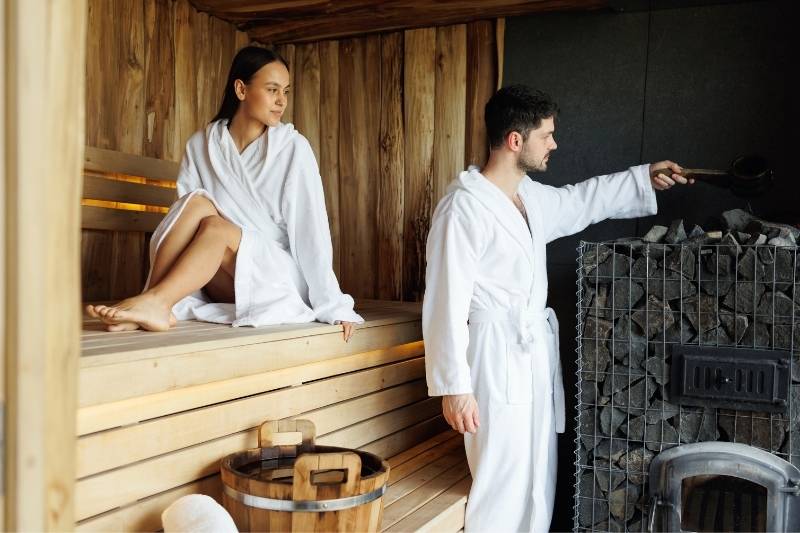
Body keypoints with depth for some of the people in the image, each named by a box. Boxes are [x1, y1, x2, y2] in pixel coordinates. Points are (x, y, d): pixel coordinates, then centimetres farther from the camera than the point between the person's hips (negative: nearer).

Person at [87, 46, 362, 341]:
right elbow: (182, 224, -2)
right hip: (223, 283, 2)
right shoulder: (201, 144, 1)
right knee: (197, 202, -25)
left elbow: (311, 229, -11)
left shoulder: (293, 147, -6)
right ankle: (158, 307, -33)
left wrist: (334, 305, -16)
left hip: (279, 279, -2)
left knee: (214, 225, -29)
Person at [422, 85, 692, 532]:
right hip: (497, 360, -9)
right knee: (503, 488, -3)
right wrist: (454, 386, -19)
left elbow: (580, 201, 31)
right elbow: (447, 302, -19)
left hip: (537, 355, 9)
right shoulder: (464, 207, -17)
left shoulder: (531, 195, 9)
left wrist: (644, 179, 33)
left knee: (539, 486, 16)